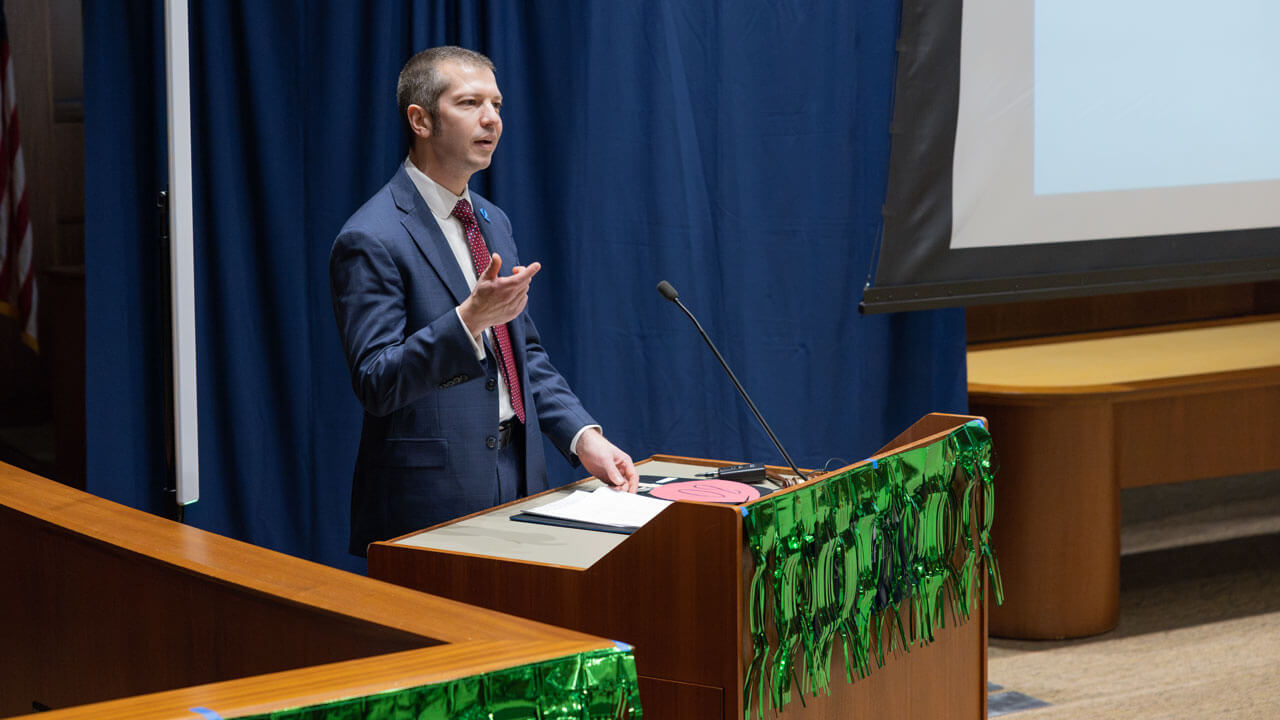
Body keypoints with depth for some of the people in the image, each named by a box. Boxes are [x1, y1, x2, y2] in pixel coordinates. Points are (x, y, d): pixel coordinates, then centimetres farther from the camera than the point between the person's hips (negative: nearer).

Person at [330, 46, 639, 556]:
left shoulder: (492, 222, 14)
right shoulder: (370, 240, -13)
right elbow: (376, 384, -19)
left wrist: (583, 436, 4)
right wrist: (468, 319, -31)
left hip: (517, 476, 7)